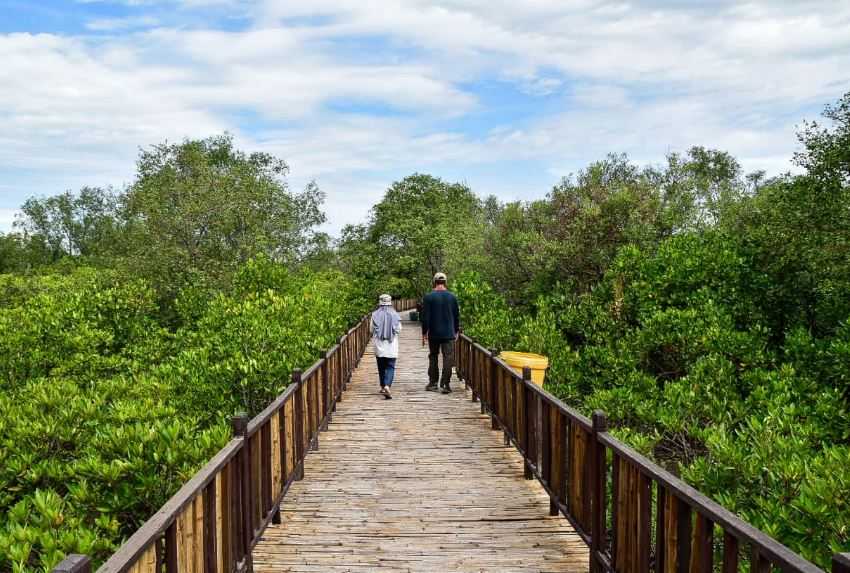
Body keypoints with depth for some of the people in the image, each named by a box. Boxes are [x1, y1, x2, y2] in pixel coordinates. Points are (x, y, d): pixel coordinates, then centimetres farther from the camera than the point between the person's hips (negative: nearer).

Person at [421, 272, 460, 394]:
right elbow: (457, 315, 8)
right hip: (449, 334, 0)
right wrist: (456, 331, 18)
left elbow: (425, 317, -6)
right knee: (448, 358, 1)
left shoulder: (428, 297, -6)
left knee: (433, 357, 13)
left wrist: (424, 332, 2)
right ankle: (445, 385, -4)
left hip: (433, 334, 0)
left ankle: (433, 383, 18)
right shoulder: (452, 296, 1)